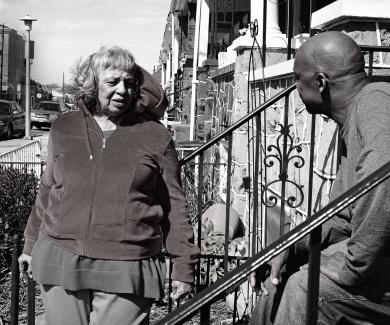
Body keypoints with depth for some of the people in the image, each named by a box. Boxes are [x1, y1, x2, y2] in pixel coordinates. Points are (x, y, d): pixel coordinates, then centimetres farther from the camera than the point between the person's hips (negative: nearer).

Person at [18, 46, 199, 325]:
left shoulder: (156, 136, 1)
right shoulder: (64, 128, 8)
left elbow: (174, 206, 3)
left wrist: (183, 265, 2)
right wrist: (31, 245, 23)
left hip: (127, 270, -2)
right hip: (60, 263, 3)